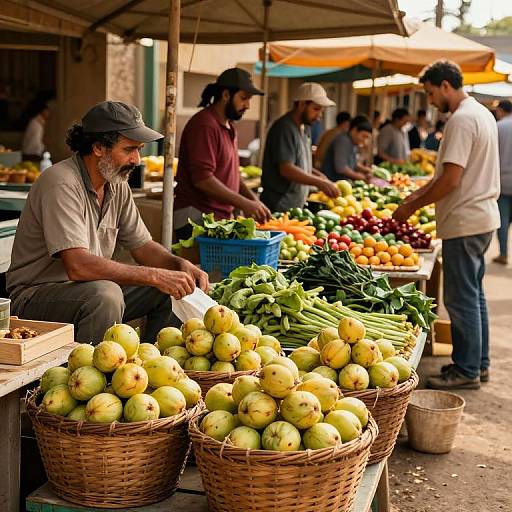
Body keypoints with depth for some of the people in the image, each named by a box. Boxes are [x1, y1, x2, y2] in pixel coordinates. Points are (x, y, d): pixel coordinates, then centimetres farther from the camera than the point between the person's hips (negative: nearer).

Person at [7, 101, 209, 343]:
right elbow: (78, 265, -32)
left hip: (90, 290, 8)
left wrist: (181, 265, -10)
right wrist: (155, 276, -31)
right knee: (105, 295, -35)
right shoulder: (61, 184, -22)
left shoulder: (118, 185, 4)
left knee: (174, 289, 0)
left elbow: (142, 246, 11)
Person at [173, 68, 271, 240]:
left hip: (221, 216, 9)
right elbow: (202, 179, -22)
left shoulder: (228, 127, 19)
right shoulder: (204, 124, -13)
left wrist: (253, 200, 6)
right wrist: (244, 204, -21)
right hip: (196, 217, -9)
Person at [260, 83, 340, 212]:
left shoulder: (305, 128, 14)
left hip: (296, 205, 9)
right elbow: (286, 169, -23)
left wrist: (319, 175, 5)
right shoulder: (284, 129, -15)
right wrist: (320, 183, -22)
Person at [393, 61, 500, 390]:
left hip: (465, 223, -10)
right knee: (474, 294, 17)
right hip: (483, 217, 10)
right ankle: (479, 363, 26)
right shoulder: (482, 113, 14)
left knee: (462, 298, -2)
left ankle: (466, 372, 6)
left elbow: (451, 180, -23)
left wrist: (413, 206, -13)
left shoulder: (462, 120, -18)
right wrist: (420, 193, 14)